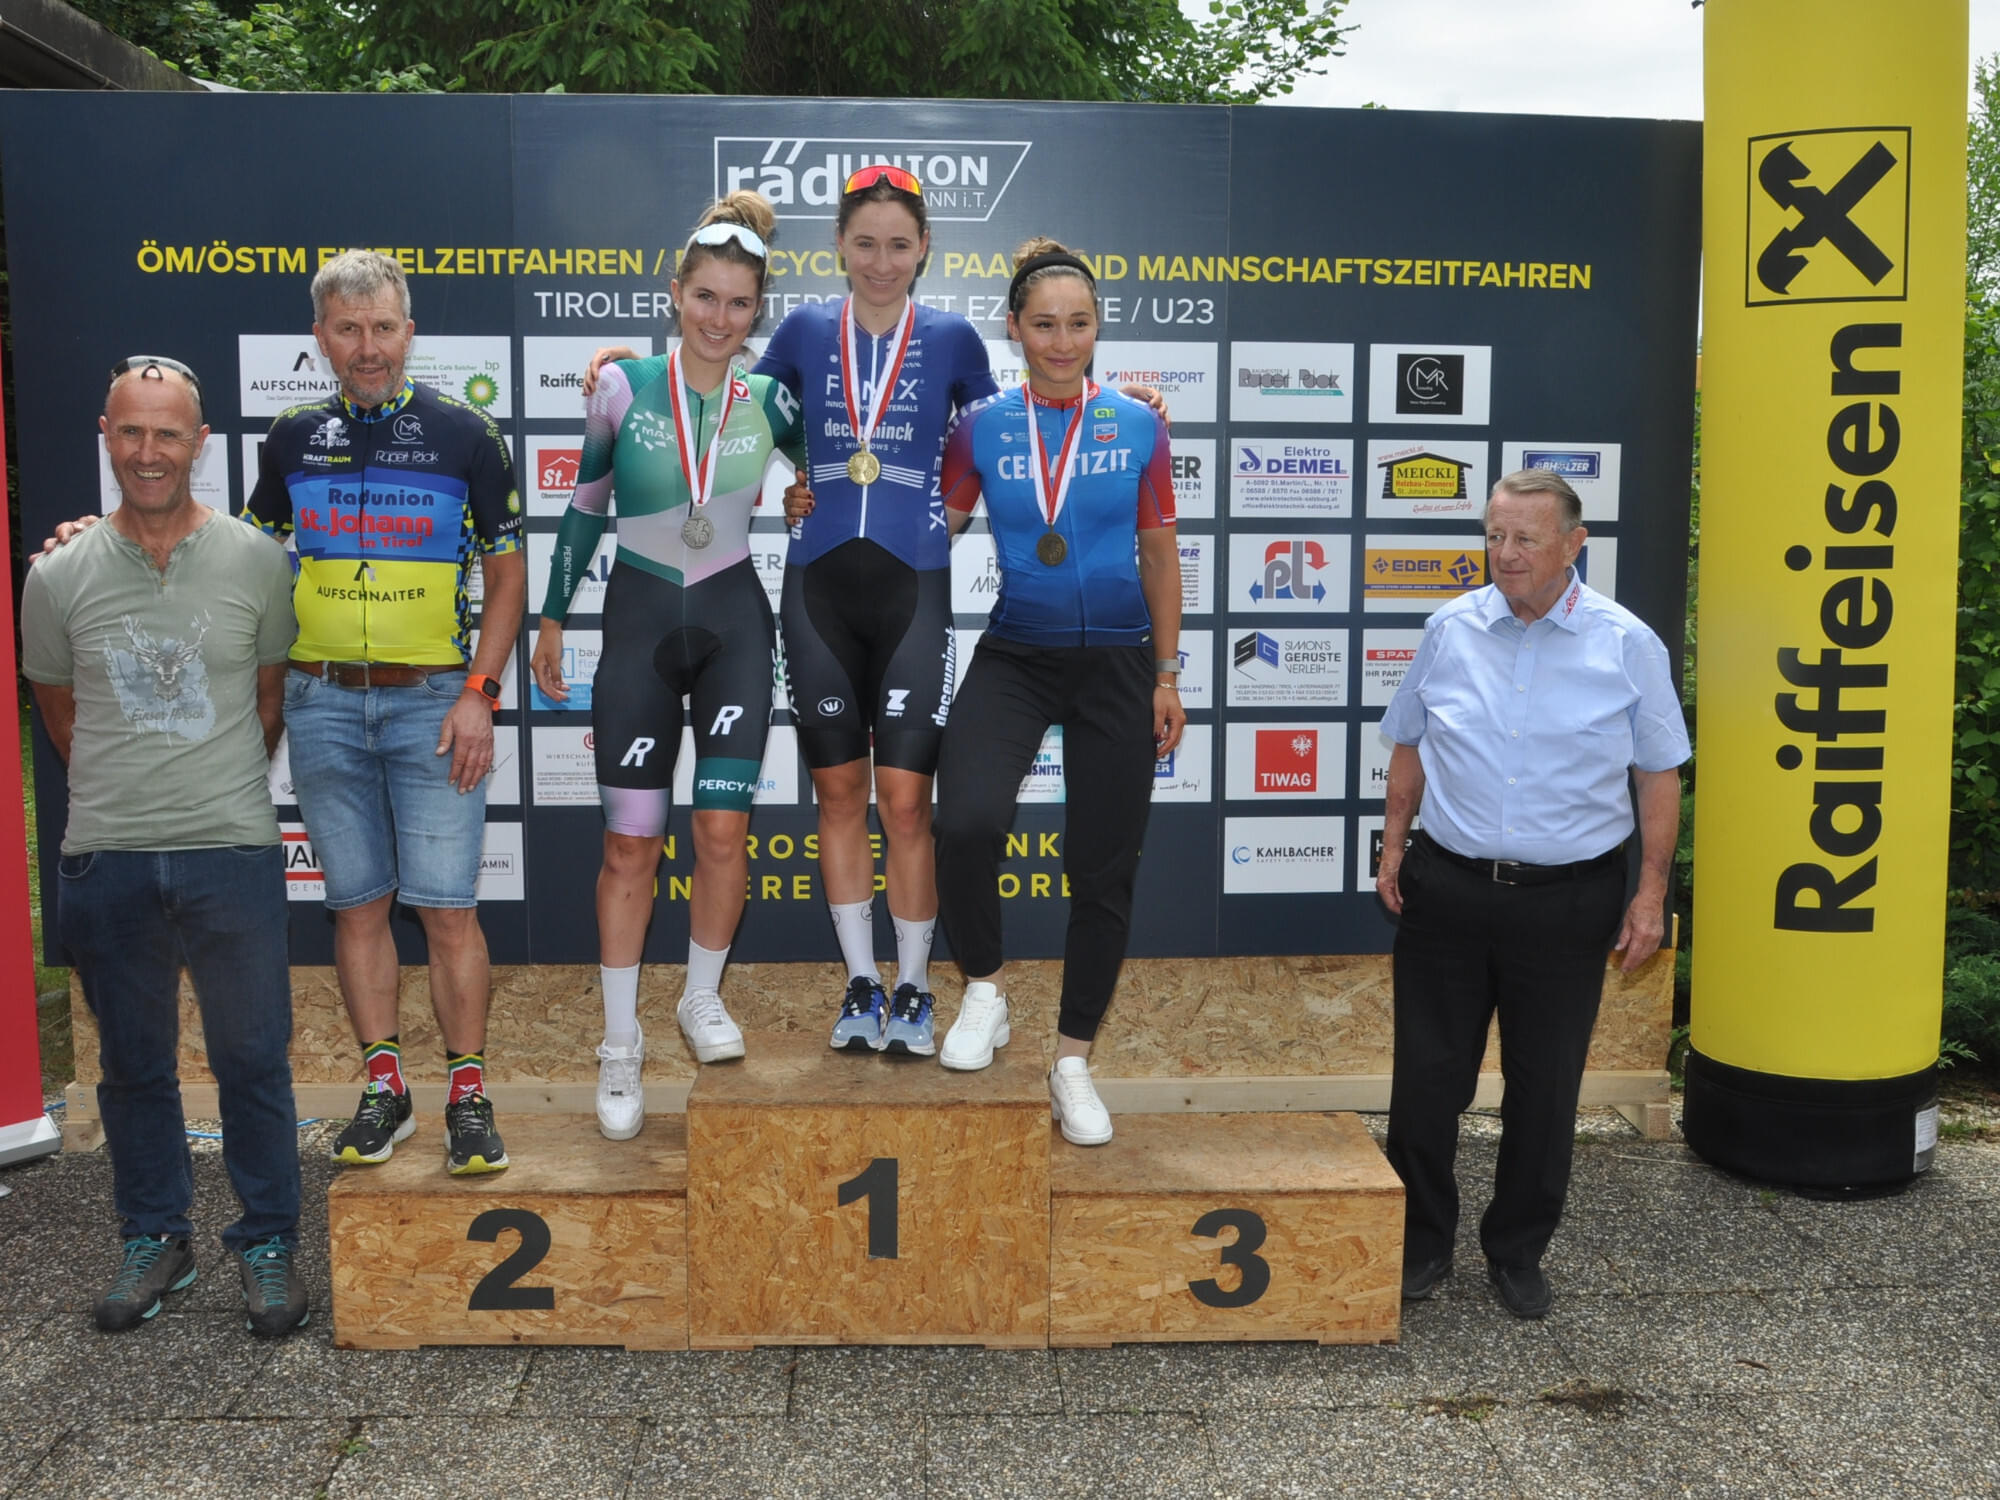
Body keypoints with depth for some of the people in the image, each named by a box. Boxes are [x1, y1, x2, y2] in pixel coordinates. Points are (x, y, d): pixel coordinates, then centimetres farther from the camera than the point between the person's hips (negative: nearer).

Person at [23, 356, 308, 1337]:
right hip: (105, 859, 2)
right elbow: (61, 714, 14)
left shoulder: (257, 563, -1)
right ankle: (154, 1238, 31)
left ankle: (267, 1243, 21)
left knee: (252, 1061, 5)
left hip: (233, 855, -1)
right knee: (132, 1063, 14)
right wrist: (124, 797, 14)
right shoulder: (59, 577, 2)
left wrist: (221, 795, 10)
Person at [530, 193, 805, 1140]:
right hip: (641, 619, -1)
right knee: (631, 844, 0)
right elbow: (585, 506, 6)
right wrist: (552, 618, 8)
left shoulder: (767, 402, 1)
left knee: (723, 830, -3)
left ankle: (703, 1000, 22)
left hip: (735, 620, 1)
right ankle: (620, 1044, 13)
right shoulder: (623, 386, -3)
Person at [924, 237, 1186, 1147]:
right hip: (1014, 658, -1)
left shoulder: (1138, 426, 2)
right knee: (965, 824, -25)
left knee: (1103, 869, 5)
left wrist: (1168, 676, 5)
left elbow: (1159, 553, 6)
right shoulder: (982, 430, 1)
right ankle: (984, 990, 5)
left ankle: (1072, 1064, 23)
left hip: (1117, 664, 1)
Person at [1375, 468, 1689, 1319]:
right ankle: (1421, 1244, 26)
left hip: (1568, 899, -1)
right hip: (1447, 889, 1)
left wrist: (1651, 893, -1)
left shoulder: (1627, 645, -3)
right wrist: (1393, 846, 9)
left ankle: (1518, 1253, 30)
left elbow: (1659, 776, 2)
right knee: (1427, 1077, 7)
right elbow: (1409, 747, 13)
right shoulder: (1450, 630, 2)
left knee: (1545, 1089, 10)